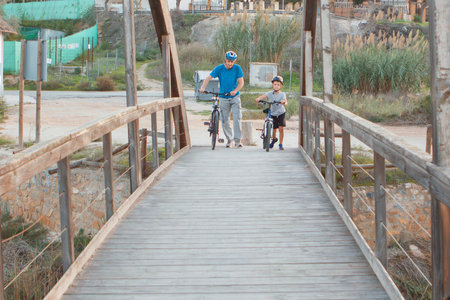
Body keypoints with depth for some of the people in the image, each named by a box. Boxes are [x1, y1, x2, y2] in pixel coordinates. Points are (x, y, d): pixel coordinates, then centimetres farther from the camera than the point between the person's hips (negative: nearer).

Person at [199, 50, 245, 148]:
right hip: (224, 98, 1)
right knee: (225, 121, 3)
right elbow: (208, 78, -10)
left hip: (235, 97, -1)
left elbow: (241, 82, -10)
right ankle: (229, 139, 20)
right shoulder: (219, 68, -7)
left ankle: (237, 140, -11)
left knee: (237, 118, -14)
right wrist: (203, 88, -27)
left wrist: (235, 91, -29)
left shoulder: (237, 68, -7)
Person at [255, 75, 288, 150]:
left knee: (281, 128, -12)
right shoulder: (269, 93, -7)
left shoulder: (282, 94, -11)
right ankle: (274, 139, 39)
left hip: (281, 113, -1)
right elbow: (263, 96, -21)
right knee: (274, 129, 5)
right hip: (273, 114, 1)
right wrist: (258, 99, -41)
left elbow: (285, 102, -26)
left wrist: (284, 102, -49)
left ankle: (280, 144, 2)